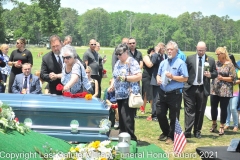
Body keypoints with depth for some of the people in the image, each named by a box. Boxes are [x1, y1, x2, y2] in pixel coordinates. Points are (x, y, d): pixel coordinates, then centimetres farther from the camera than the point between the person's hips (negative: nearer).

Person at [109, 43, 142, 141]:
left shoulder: (132, 62, -10)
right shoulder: (118, 63, 14)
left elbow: (139, 76, -19)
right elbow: (115, 77, 22)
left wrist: (125, 78, -22)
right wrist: (112, 85, 4)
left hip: (129, 95, -8)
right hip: (120, 95, 8)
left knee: (127, 119, -12)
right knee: (121, 119, 12)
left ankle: (131, 139, -5)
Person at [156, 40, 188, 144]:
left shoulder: (180, 63, -6)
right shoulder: (163, 63, 13)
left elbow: (185, 78, -11)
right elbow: (158, 75, 20)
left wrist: (173, 77, -20)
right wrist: (158, 79, -4)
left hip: (175, 94, -6)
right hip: (163, 93, 6)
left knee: (173, 116, 3)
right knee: (160, 114, 10)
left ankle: (171, 137, 18)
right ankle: (165, 132, 32)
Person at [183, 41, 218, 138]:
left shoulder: (211, 60, 8)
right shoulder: (190, 58, 5)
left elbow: (215, 73, 10)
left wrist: (210, 75, -11)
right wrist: (185, 83, -3)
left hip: (203, 89, 1)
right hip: (190, 88, -1)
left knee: (200, 111, 7)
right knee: (189, 110, -2)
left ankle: (197, 131, 18)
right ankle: (187, 132, -3)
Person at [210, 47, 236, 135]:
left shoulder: (230, 65, -5)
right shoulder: (216, 63, 8)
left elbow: (232, 78, -6)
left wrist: (222, 78, -16)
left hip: (225, 91, -4)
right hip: (214, 89, 4)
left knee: (223, 108, 3)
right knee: (213, 107, 10)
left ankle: (222, 127, 15)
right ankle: (214, 124, 30)